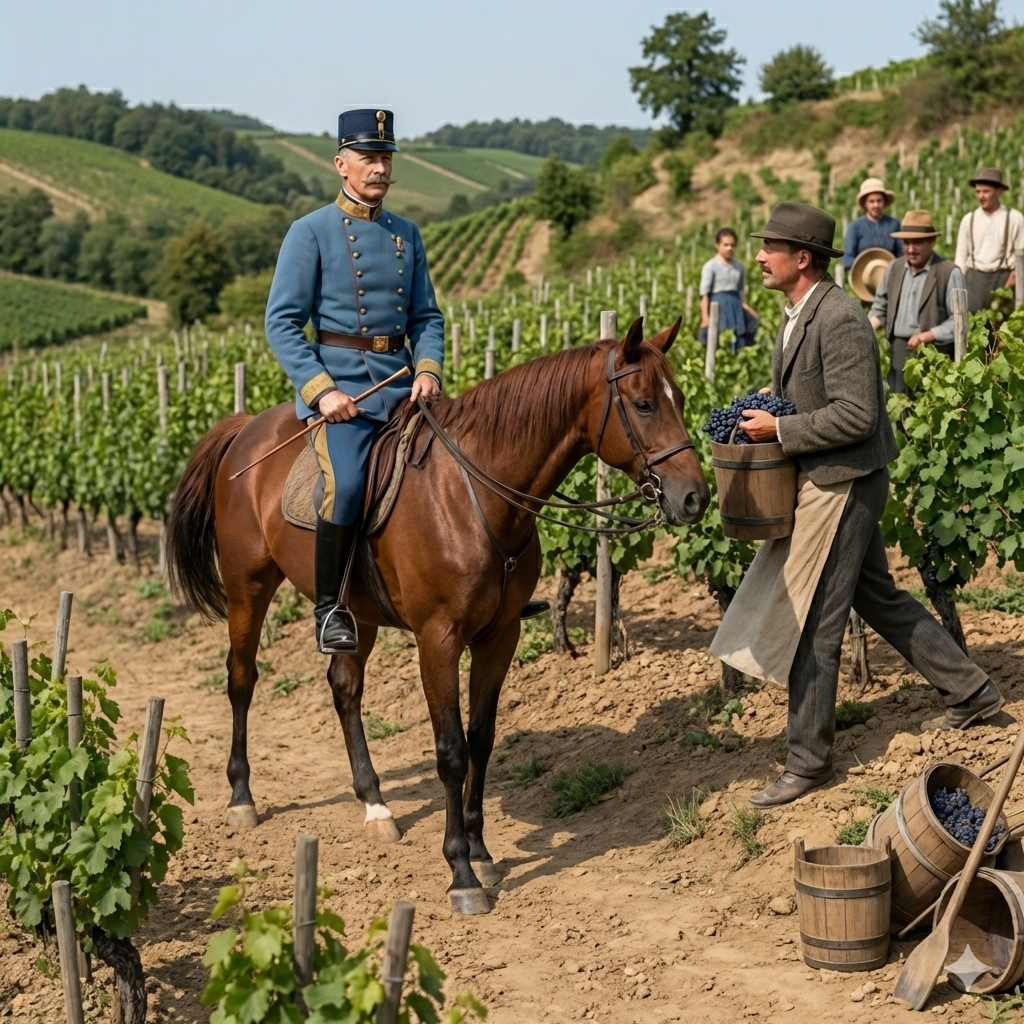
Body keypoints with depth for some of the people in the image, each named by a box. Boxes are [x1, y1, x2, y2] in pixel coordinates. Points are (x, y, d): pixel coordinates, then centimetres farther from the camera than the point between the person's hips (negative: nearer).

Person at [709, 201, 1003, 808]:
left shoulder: (839, 319, -22)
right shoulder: (799, 315, 10)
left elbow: (856, 415, -26)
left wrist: (780, 430, -20)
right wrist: (767, 411, 6)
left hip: (843, 484, -10)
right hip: (824, 481, 10)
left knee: (813, 622, -4)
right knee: (879, 598, 20)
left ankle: (810, 758, 7)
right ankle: (971, 694, 32)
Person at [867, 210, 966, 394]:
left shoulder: (949, 272, -7)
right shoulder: (894, 268, 10)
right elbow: (880, 307, 19)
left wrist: (927, 336, -20)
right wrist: (868, 328, -1)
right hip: (898, 351, 5)